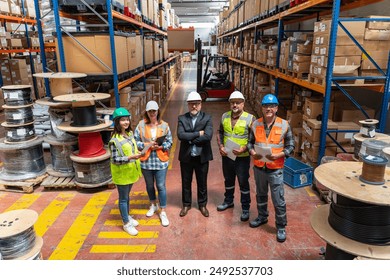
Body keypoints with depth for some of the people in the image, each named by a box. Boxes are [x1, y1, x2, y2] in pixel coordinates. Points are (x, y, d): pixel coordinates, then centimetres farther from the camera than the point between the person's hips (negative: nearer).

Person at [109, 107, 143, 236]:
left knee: (127, 195, 22)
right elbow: (115, 159, -22)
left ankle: (127, 216, 39)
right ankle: (126, 224, 21)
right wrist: (131, 157, -31)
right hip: (121, 172, -7)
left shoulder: (130, 133, 1)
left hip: (131, 170, 7)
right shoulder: (114, 140, -22)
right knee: (123, 198, 7)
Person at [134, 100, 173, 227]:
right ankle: (153, 205, 42)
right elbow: (136, 141, -3)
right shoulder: (141, 125, -3)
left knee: (161, 186, 0)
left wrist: (160, 146, -17)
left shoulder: (164, 125, -3)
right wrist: (147, 145, -17)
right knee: (149, 185, 18)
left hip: (161, 161, -1)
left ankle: (163, 212, 13)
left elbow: (169, 142, 0)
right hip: (146, 161, 2)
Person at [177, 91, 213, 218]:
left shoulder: (207, 118, -6)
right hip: (186, 156, 1)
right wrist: (198, 133, -20)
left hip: (202, 156, -1)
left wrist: (190, 139, -16)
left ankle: (202, 204, 35)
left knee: (202, 183, 15)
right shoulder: (182, 118, -2)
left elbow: (208, 136, -20)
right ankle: (186, 204, 36)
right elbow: (180, 135, -18)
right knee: (186, 182, 16)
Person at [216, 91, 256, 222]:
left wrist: (243, 149, -23)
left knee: (243, 183, 6)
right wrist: (220, 146, -5)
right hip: (226, 155, 4)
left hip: (242, 157, -4)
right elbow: (220, 132, 10)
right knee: (228, 180, 21)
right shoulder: (225, 116, 2)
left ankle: (245, 208, 22)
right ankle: (228, 201, 42)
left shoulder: (250, 118, -12)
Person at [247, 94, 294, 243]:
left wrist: (278, 155, -20)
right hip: (259, 167, 3)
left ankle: (281, 227, 22)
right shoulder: (255, 124, -1)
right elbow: (250, 142, 8)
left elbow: (290, 146, -4)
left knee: (278, 200, 4)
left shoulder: (284, 125, -9)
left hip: (275, 169, -3)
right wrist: (252, 152, -13)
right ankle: (262, 217, 43)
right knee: (261, 195, 22)